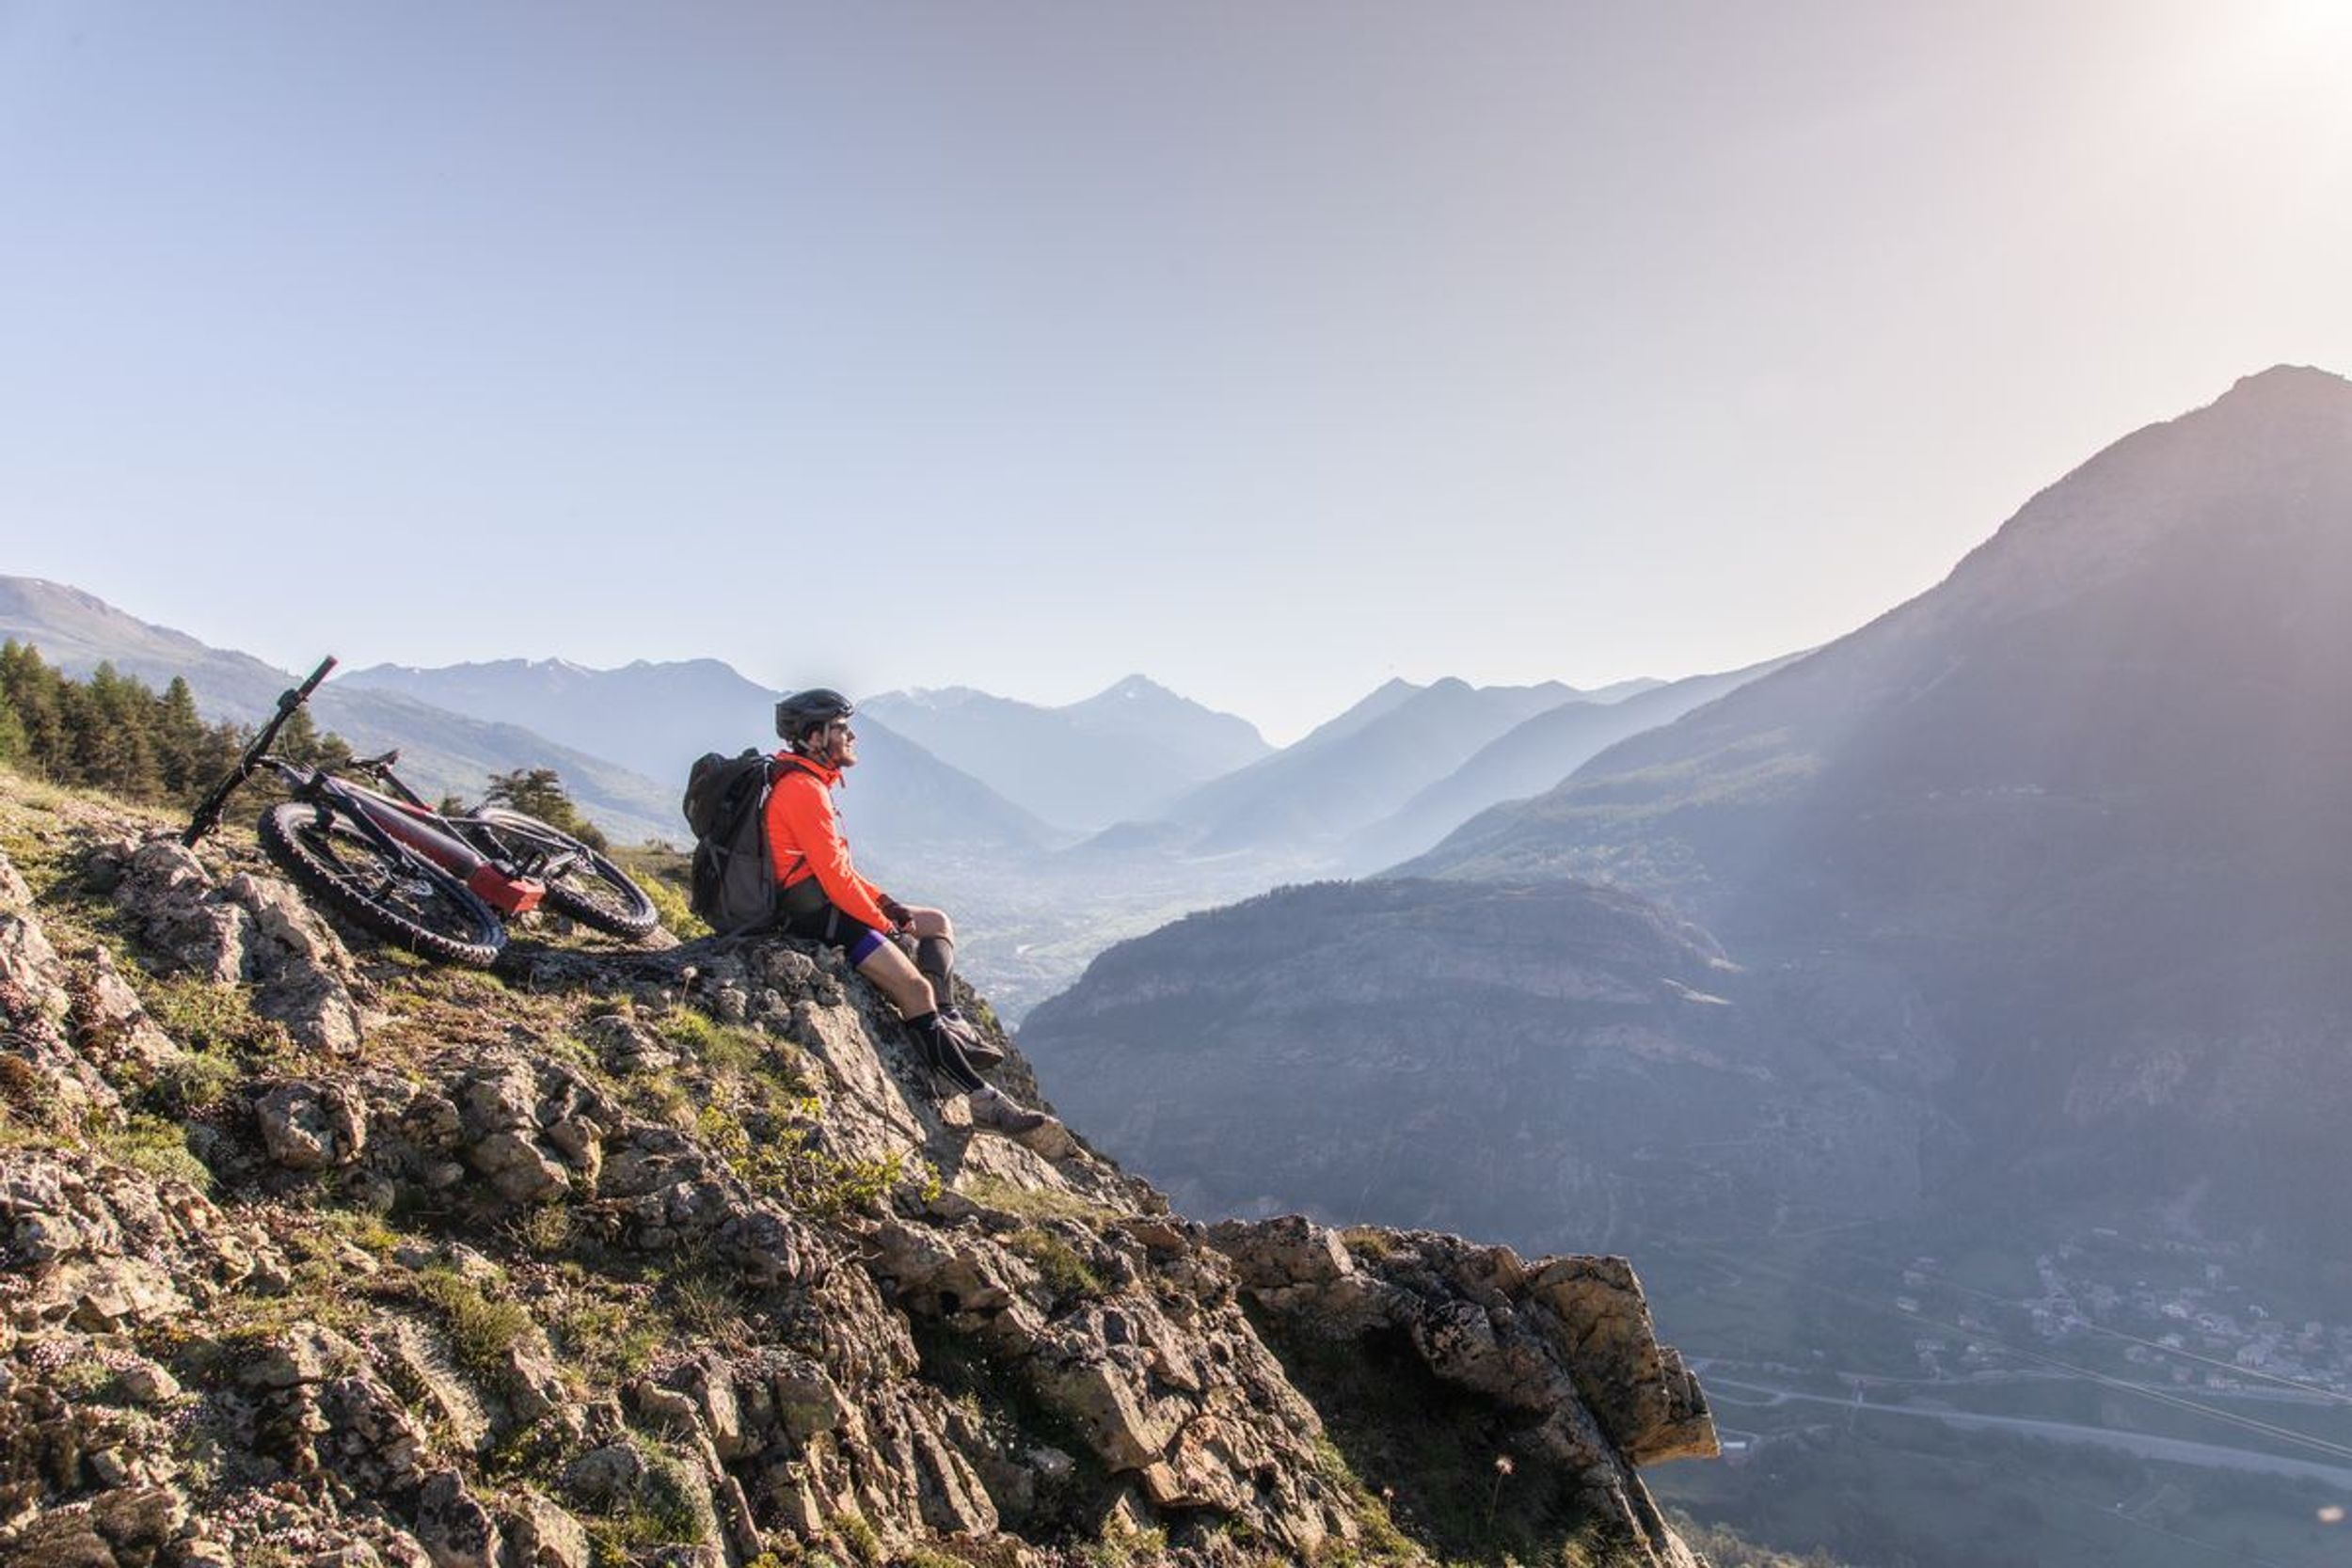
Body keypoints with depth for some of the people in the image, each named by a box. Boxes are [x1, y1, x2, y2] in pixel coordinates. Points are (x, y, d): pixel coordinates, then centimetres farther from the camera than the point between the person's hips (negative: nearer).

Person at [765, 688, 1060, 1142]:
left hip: (830, 906, 11)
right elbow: (834, 874, -22)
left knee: (939, 923, 14)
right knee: (915, 987, -20)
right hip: (816, 918, -11)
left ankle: (948, 1024, -7)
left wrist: (882, 901, 8)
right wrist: (885, 925, -12)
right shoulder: (803, 790, -17)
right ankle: (983, 1100, -21)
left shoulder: (809, 784, 16)